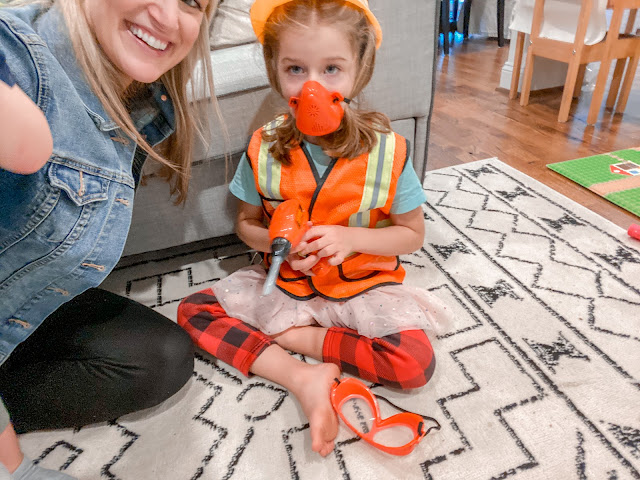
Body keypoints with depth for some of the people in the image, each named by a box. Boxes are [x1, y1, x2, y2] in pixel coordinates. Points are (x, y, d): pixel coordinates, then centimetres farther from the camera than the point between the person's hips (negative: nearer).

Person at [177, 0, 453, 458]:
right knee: (193, 311, -10)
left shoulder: (386, 151, -14)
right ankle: (303, 378, -18)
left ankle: (298, 337, -6)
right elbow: (247, 222, 4)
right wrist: (276, 242, -19)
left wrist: (351, 238, -22)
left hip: (363, 286, -2)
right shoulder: (264, 149, -9)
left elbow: (412, 235, -5)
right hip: (282, 282, 3)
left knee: (415, 363, -22)